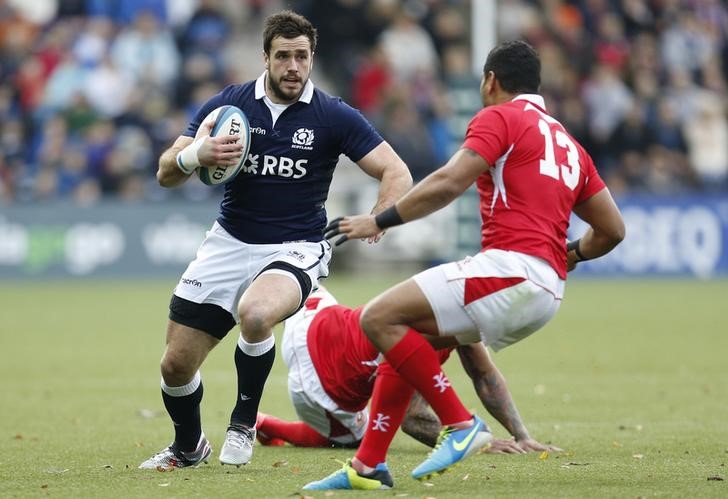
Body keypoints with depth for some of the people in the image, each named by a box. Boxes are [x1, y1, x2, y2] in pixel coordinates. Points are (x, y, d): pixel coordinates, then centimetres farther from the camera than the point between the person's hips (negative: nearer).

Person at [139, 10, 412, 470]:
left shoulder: (333, 116, -8)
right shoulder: (229, 104, -3)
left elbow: (397, 174, -9)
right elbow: (166, 174, -2)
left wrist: (377, 219, -29)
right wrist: (196, 156, -25)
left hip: (296, 250, -3)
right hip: (230, 243, 3)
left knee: (255, 314, -37)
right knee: (176, 364, -1)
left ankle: (244, 422, -10)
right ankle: (188, 447, 32)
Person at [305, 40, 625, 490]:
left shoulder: (500, 117, 1)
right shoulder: (569, 145, 24)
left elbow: (449, 183, -13)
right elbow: (612, 230, 24)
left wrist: (379, 221, -7)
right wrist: (568, 255, 41)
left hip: (511, 269, -9)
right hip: (547, 292, 9)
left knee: (380, 318, -11)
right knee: (406, 333, 19)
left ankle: (460, 424, -12)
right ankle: (368, 466, 15)